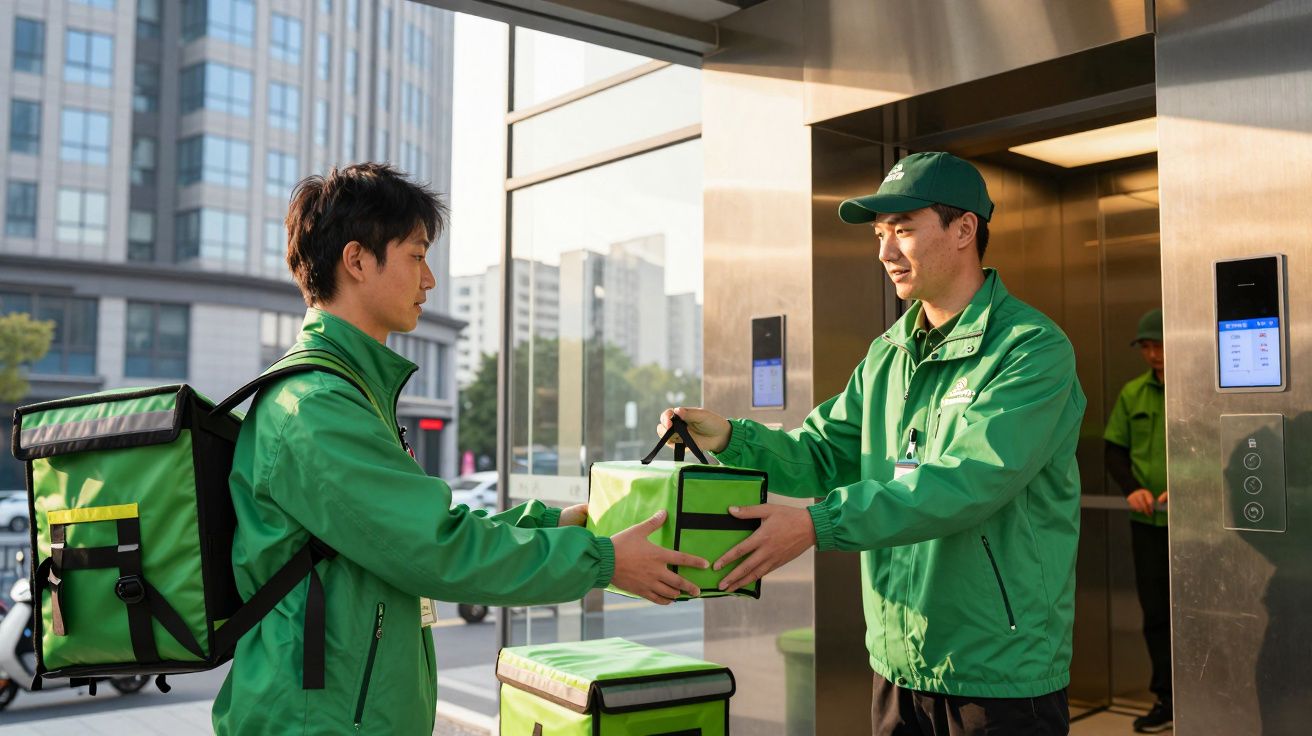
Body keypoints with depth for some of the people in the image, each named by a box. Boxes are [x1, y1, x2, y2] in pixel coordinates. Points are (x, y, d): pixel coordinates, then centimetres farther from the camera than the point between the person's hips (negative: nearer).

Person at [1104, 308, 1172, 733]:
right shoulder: (1132, 394, 6)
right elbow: (1114, 451, 11)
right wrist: (1132, 489, -7)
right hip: (1148, 522, 4)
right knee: (1156, 613, 11)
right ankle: (1166, 697, 24)